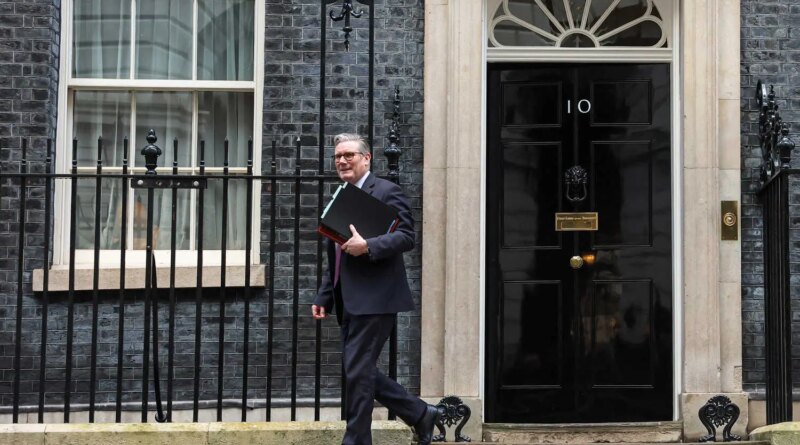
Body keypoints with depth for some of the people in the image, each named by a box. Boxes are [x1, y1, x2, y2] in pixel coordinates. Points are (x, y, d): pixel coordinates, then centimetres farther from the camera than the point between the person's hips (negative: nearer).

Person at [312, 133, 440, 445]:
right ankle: (421, 415, 23)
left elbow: (406, 237, -16)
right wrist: (324, 297, 17)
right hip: (350, 303, 9)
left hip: (375, 299, -9)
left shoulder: (386, 191, -5)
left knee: (357, 371, -8)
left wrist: (367, 247, -27)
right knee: (360, 371, 10)